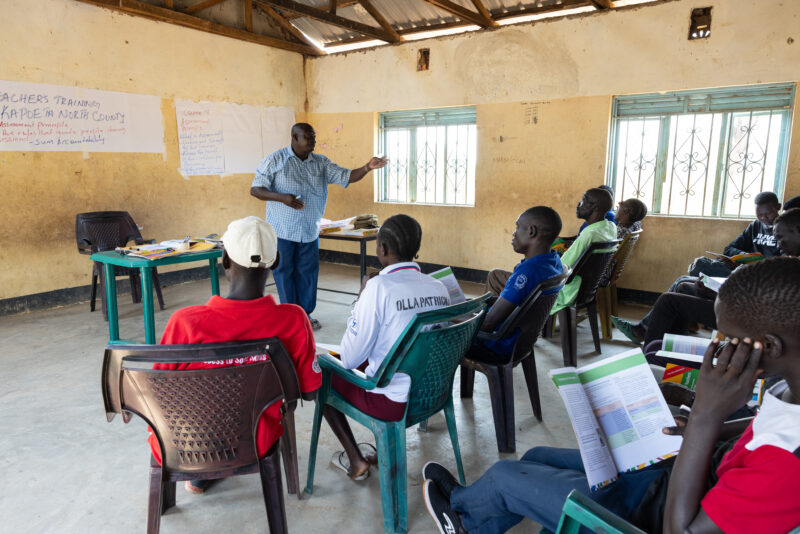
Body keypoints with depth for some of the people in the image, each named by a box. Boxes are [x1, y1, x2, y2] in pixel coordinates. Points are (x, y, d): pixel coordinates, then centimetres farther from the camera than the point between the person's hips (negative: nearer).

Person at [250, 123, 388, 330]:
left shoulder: (321, 163, 6)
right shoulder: (274, 161, -5)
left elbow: (346, 177, 2)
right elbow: (255, 189, -7)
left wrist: (367, 168, -17)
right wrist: (282, 198, -22)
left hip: (310, 231, 3)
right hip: (282, 231, -3)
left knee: (308, 274, 9)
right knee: (284, 274, 4)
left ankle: (305, 313, 24)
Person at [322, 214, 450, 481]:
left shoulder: (379, 287, -22)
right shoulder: (440, 288, -3)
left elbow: (350, 359, -16)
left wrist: (360, 300, -7)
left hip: (394, 402, -6)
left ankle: (355, 460, 19)